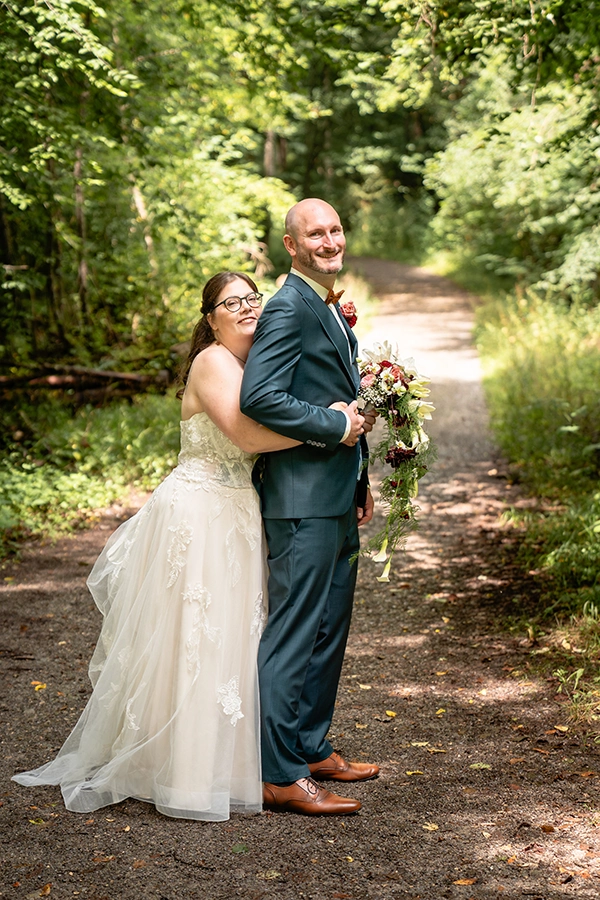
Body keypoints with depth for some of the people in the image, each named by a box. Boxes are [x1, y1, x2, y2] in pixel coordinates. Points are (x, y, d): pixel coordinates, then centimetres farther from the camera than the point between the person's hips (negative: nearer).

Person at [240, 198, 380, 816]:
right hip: (304, 498, -10)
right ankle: (281, 776, -1)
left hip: (337, 499, 10)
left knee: (329, 629, 16)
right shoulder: (289, 308, -13)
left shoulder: (331, 309, 19)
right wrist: (337, 426, -19)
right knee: (295, 632, -6)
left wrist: (360, 485, 22)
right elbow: (258, 397, -24)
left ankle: (311, 748, 28)